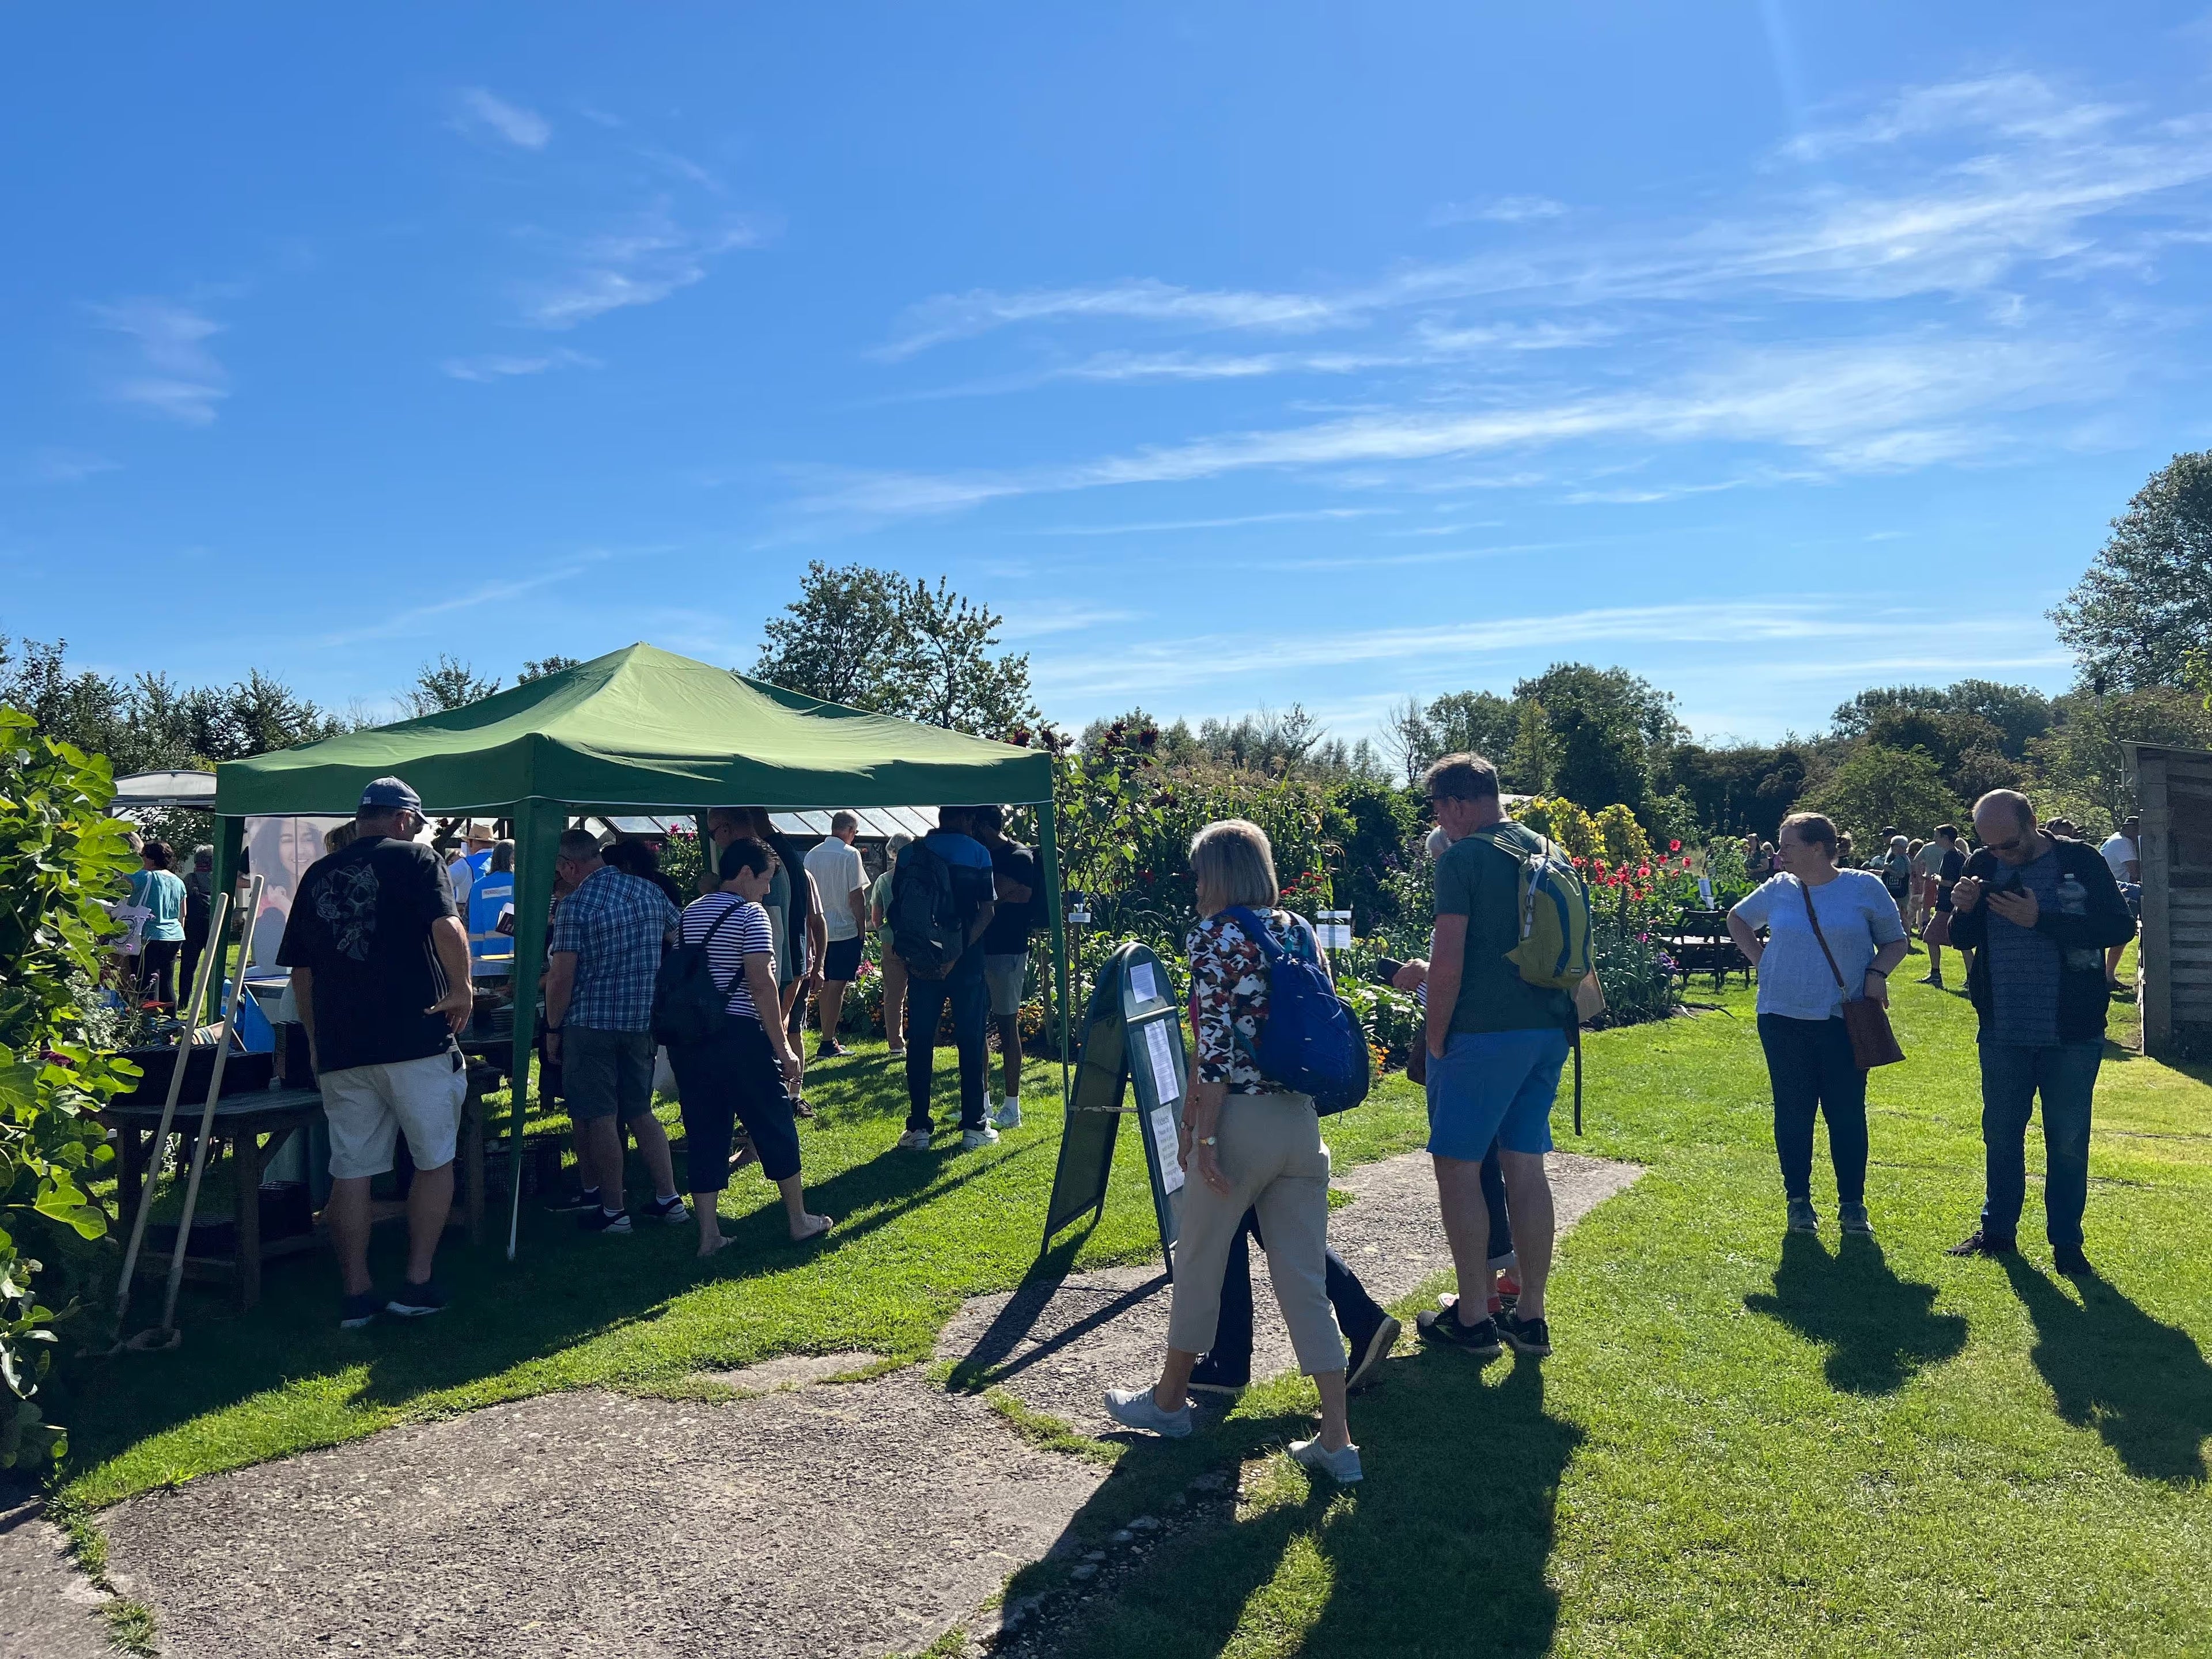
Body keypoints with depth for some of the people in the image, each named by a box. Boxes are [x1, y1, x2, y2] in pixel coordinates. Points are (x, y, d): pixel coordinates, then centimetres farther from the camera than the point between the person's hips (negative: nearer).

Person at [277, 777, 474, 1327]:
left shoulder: (317, 875, 13)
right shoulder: (414, 858, -3)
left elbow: (300, 970, 16)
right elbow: (447, 930, -19)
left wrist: (317, 1036, 26)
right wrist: (461, 991, -4)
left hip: (340, 1049, 5)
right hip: (416, 1040, -4)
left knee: (351, 1170, 9)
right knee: (435, 1161, 9)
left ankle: (357, 1294, 12)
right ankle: (418, 1284, 9)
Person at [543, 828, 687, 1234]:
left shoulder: (576, 905, -13)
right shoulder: (650, 892, 5)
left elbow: (561, 978, -15)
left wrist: (553, 1029, -3)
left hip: (591, 1023, -6)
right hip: (642, 1021, 6)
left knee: (599, 1117, 4)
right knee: (640, 1112, 15)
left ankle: (613, 1211, 11)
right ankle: (669, 1200, 13)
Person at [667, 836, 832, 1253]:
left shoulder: (689, 913, 13)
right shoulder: (751, 914, -9)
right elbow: (761, 984, -16)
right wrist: (783, 1048, -13)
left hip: (688, 1040, 7)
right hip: (739, 1037, -6)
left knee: (704, 1135, 10)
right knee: (774, 1127, 8)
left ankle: (708, 1235, 11)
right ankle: (798, 1220, 18)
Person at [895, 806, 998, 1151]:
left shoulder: (911, 853, 4)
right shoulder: (977, 853, -3)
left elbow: (896, 906, 3)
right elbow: (987, 909, -9)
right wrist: (960, 951, -11)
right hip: (967, 962, -2)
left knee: (919, 1042, 7)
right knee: (970, 1042, 6)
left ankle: (918, 1128, 7)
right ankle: (974, 1127, 10)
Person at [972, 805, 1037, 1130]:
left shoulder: (1018, 857, -10)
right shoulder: (983, 856, 14)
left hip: (1007, 952, -8)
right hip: (979, 950, 8)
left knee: (1007, 1025, -3)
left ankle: (1012, 1107, 3)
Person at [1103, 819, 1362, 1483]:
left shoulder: (1216, 935, -10)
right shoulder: (1300, 932, 10)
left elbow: (1215, 1045, -16)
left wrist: (1204, 1136, -13)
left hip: (1241, 1121, -6)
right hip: (1302, 1121, 6)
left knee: (1198, 1263, 13)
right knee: (1304, 1279, 9)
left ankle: (1169, 1400, 32)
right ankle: (1337, 1440, 10)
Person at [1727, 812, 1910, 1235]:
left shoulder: (1866, 887, -1)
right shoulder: (1778, 890, 4)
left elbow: (1895, 941, 9)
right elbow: (1737, 919, 22)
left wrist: (1877, 972, -10)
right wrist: (1759, 959, 8)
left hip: (1844, 1020, -1)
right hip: (1784, 1017, 2)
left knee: (1847, 1114, 2)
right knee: (1793, 1114, 6)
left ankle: (1852, 1203, 16)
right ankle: (1799, 1201, 18)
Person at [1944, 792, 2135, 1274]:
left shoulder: (2081, 861, -9)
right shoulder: (1983, 865, 0)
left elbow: (2121, 927, -16)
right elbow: (1964, 938, 8)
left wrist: (2041, 919, -24)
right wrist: (1963, 911, -14)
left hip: (2072, 1034, -3)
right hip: (2002, 1032, 3)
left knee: (2068, 1142, 7)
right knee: (2000, 1134, 13)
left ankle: (2066, 1242, 20)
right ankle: (1998, 1229, 27)